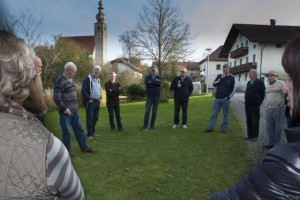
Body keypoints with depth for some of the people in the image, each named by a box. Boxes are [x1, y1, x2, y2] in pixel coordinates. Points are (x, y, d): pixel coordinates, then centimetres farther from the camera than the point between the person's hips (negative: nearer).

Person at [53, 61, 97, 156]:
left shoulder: (72, 80, 14)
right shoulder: (60, 80, -11)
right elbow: (56, 97, -17)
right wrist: (64, 108, -17)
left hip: (74, 111, 8)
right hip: (66, 112, -8)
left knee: (79, 130, 12)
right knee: (66, 131, 3)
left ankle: (84, 147, 22)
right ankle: (67, 150, 16)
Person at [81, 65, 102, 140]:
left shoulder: (98, 80, 18)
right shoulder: (87, 79, -7)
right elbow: (83, 91, -15)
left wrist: (100, 98, 15)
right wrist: (89, 99, -16)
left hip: (97, 102, 8)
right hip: (90, 102, -8)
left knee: (95, 118, 12)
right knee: (90, 118, -4)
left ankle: (93, 132, 24)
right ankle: (90, 134, 2)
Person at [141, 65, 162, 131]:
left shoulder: (159, 78, 8)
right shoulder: (147, 77, 6)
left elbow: (159, 83, -16)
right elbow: (146, 84, -15)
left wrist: (151, 82, -12)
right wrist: (155, 83, -11)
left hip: (156, 96, 1)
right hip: (149, 96, -1)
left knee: (154, 111, 5)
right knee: (147, 111, -8)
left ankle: (152, 125, 14)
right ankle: (145, 126, -7)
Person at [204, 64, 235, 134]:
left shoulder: (231, 78, 3)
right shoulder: (219, 76, 9)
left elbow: (233, 89, 2)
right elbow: (214, 84, -3)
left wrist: (229, 97, -8)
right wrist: (221, 78, -12)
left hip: (226, 99, -1)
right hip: (218, 98, 2)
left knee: (225, 114, 6)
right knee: (214, 114, 3)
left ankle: (223, 128, 16)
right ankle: (210, 128, 8)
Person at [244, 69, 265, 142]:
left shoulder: (260, 83, -6)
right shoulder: (248, 83, 14)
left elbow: (262, 94, -5)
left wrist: (258, 102, -2)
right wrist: (246, 102, 13)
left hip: (255, 106, -7)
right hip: (247, 105, 7)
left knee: (255, 121, 0)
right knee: (248, 121, 11)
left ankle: (255, 136, 8)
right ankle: (250, 135, 21)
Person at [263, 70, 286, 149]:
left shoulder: (281, 83, -5)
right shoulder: (267, 86, 16)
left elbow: (286, 95, -11)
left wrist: (282, 105, -13)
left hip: (278, 109, -6)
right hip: (268, 109, 7)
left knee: (278, 128, 2)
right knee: (269, 127, 10)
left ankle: (277, 144, 12)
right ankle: (271, 143, 21)